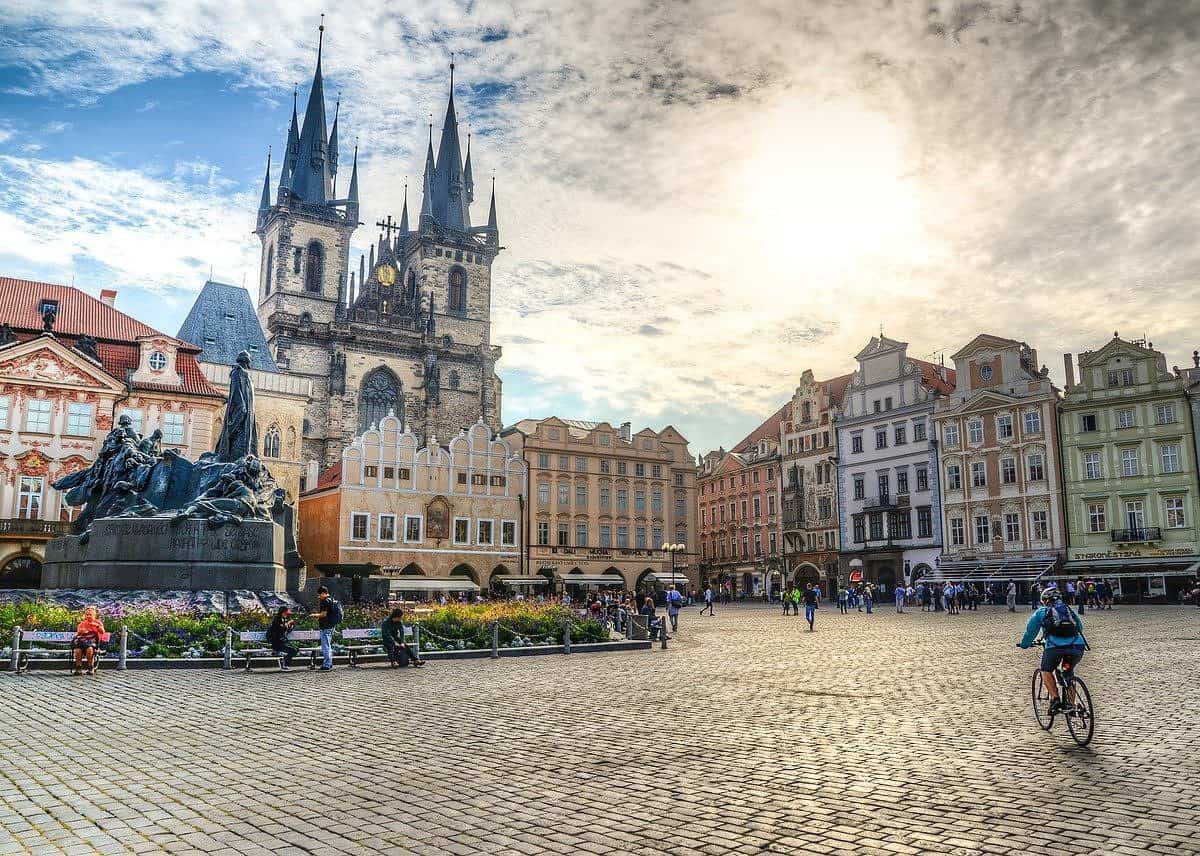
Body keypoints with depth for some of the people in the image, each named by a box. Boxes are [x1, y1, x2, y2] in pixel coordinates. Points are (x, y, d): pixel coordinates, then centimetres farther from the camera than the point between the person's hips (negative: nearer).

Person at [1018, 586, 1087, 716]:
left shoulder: (1041, 612, 20)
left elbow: (1030, 630, 27)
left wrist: (1024, 644, 44)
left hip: (1055, 647, -3)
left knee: (1046, 670, 20)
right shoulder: (1069, 610, 29)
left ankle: (1055, 698, 1)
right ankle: (1070, 703, 22)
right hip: (1078, 646, 4)